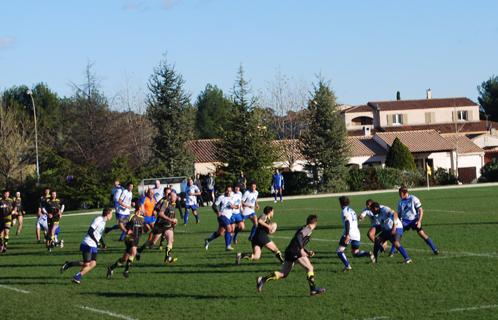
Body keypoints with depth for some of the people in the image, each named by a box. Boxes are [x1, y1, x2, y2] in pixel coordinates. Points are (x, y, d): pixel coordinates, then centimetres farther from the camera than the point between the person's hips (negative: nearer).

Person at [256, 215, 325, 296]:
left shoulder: (305, 228, 24)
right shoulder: (308, 229, -4)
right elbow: (299, 236, -23)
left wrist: (308, 252, 26)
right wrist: (301, 250, -26)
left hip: (289, 252, 9)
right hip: (295, 252, -9)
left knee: (283, 274, 9)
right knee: (309, 268, -2)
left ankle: (262, 280, 1)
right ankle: (313, 289, -2)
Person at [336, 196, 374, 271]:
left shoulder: (344, 211, -5)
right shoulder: (351, 210, 21)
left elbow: (347, 222, -18)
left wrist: (347, 235, -26)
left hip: (349, 234, -8)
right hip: (356, 234, 8)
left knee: (339, 251, 0)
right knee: (355, 253, 15)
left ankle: (347, 266, -12)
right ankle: (368, 254, -10)